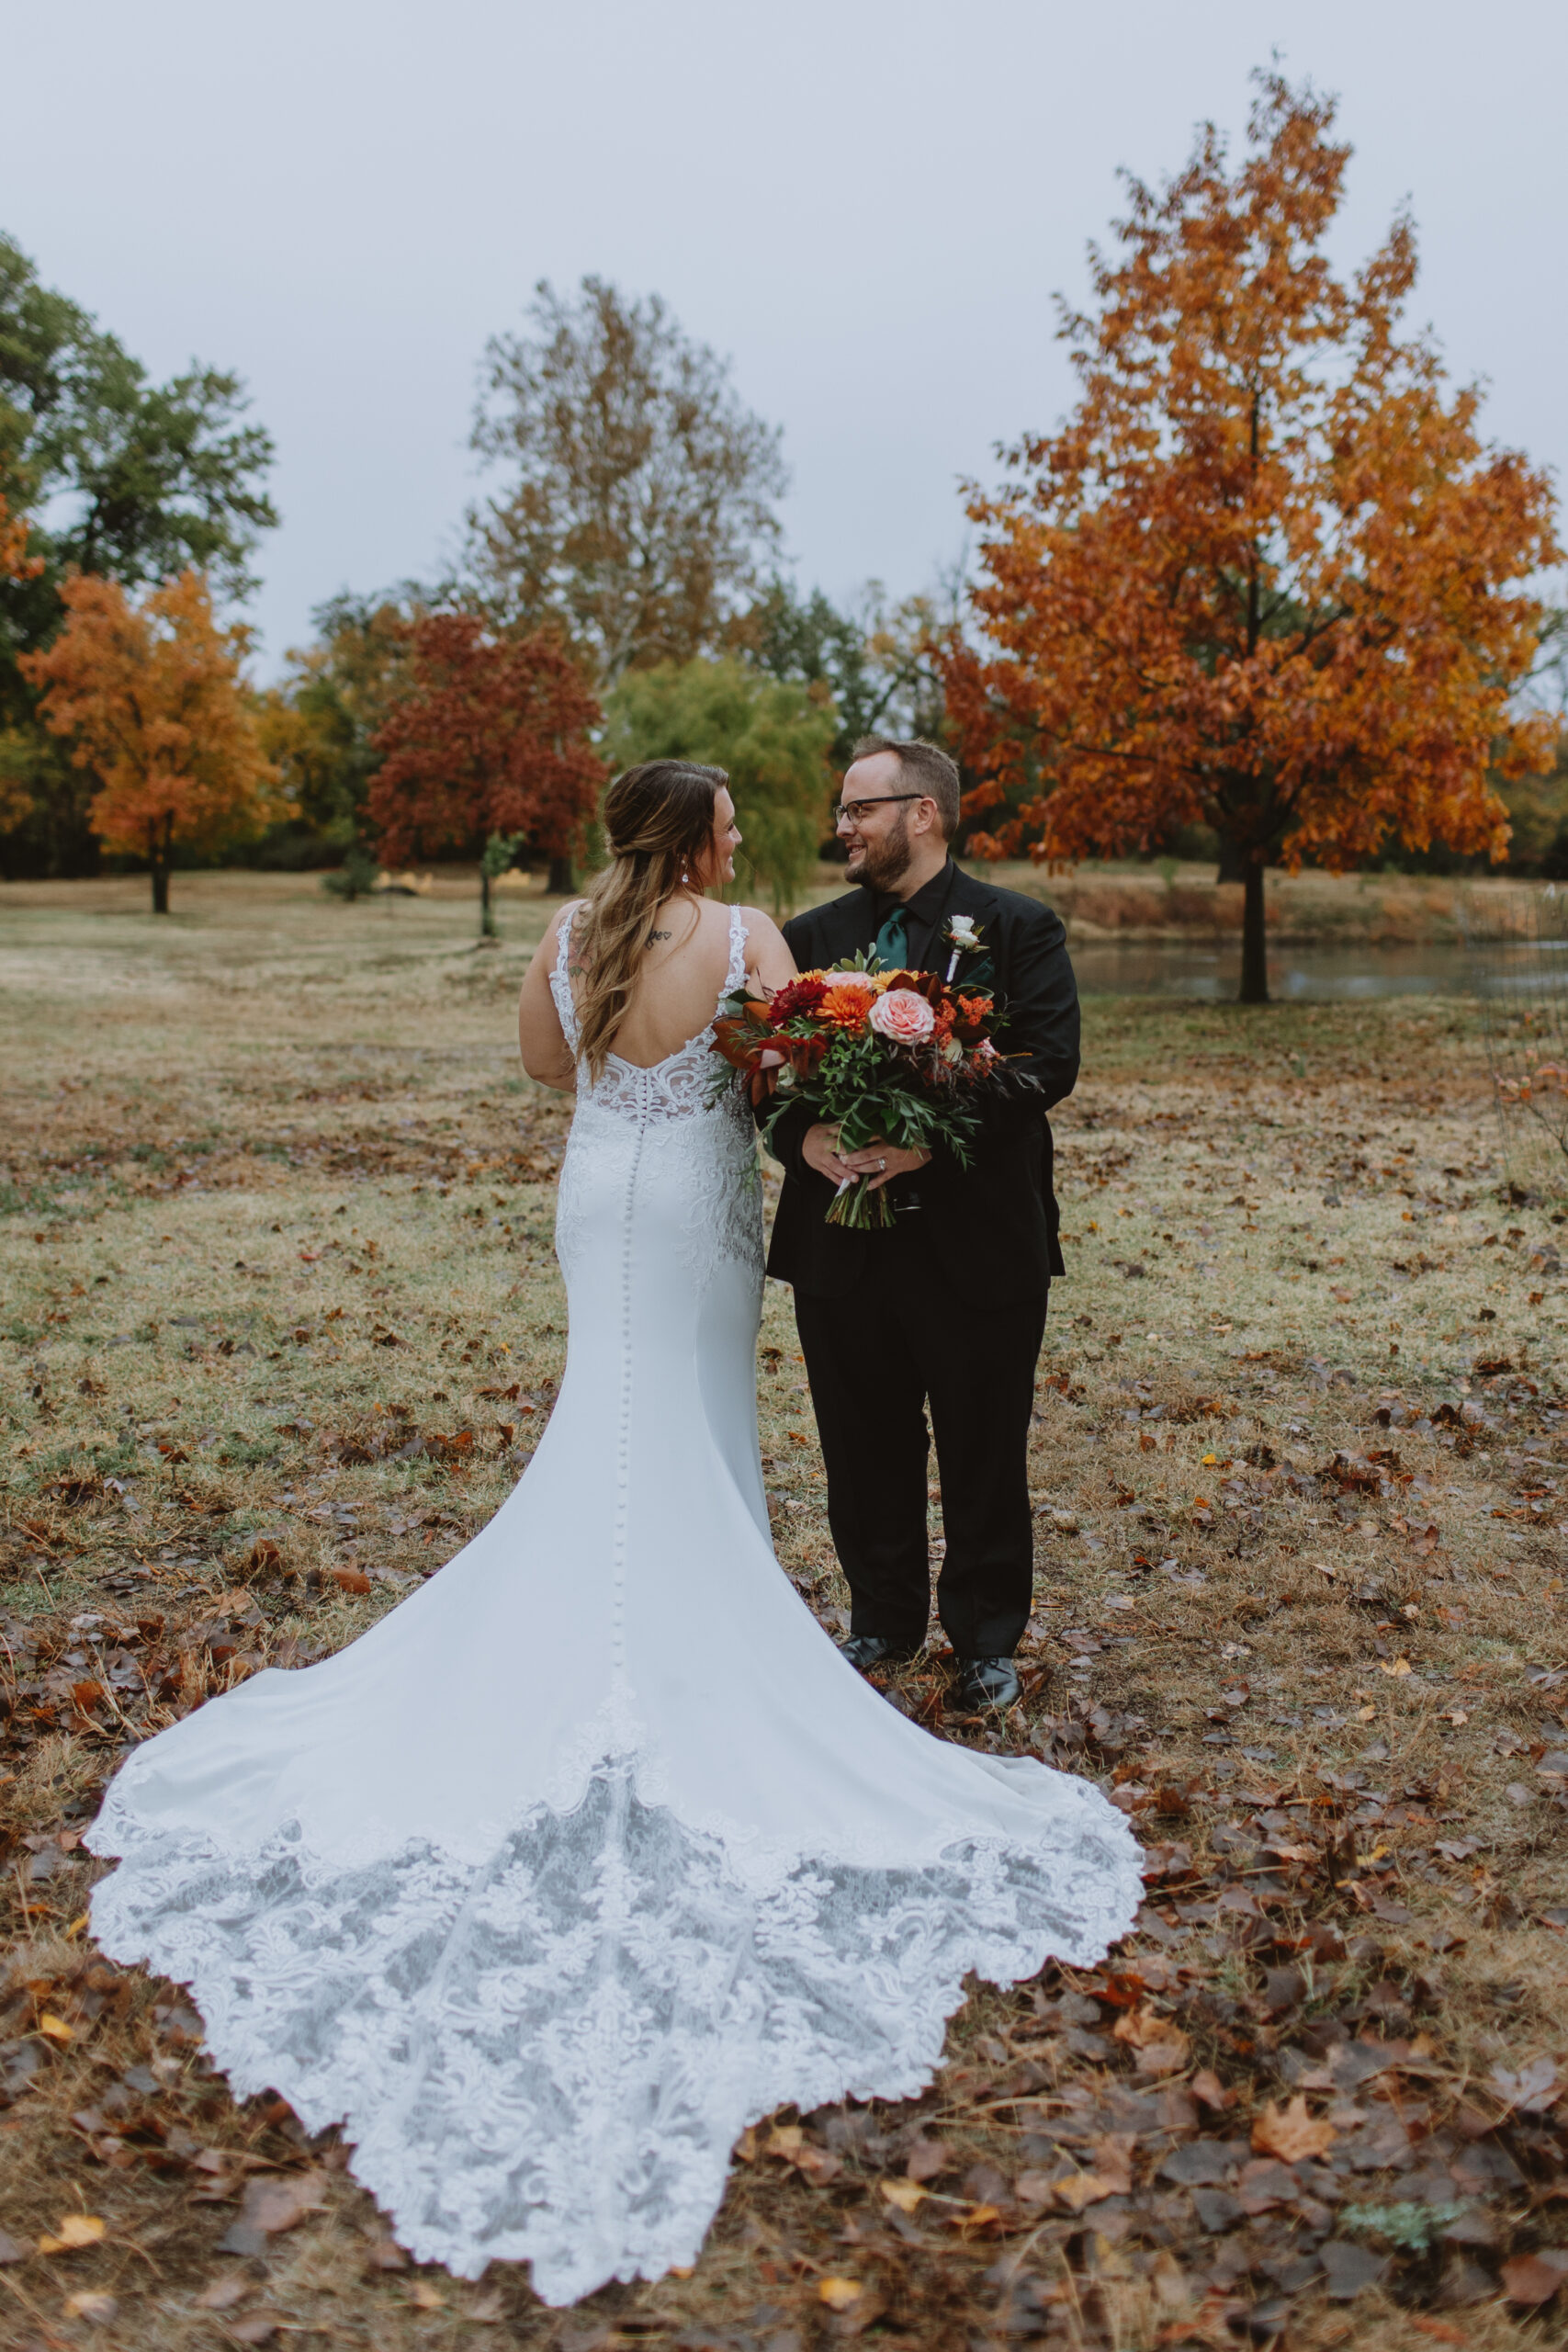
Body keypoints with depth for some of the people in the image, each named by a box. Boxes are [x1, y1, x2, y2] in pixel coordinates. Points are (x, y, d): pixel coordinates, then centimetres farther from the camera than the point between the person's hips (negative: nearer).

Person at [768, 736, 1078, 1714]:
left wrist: (930, 1139, -25)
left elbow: (1051, 1062, -13)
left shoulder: (1019, 928, -2)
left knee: (984, 1454, 10)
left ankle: (987, 1636, 28)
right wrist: (805, 1135, -18)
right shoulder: (811, 936, 10)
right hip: (842, 1245, 4)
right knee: (865, 1450, 14)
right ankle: (884, 1619, 34)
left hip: (979, 1242, -3)